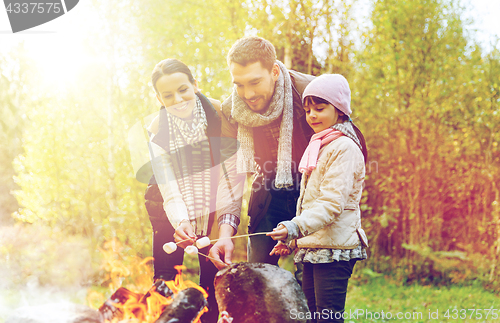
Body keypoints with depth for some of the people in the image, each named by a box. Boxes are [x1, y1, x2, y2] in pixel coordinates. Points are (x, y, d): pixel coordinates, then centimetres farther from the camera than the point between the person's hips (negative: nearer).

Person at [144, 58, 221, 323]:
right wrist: (181, 222, -37)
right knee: (165, 276, -9)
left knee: (212, 278, -4)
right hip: (172, 212, 0)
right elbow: (169, 191, -19)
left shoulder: (219, 113, -14)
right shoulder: (157, 132, -16)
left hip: (214, 208, 1)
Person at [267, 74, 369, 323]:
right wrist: (292, 238, 21)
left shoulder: (344, 148, -11)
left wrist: (296, 227, -30)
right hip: (312, 246, 9)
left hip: (335, 247, -9)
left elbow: (332, 204, -20)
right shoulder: (318, 146, 19)